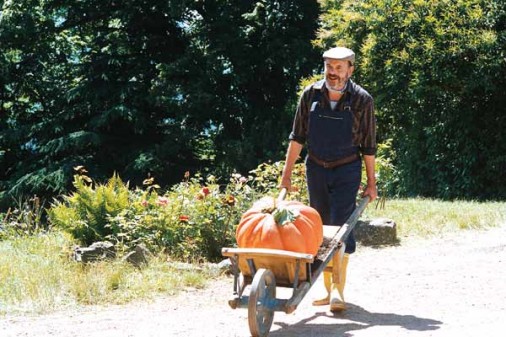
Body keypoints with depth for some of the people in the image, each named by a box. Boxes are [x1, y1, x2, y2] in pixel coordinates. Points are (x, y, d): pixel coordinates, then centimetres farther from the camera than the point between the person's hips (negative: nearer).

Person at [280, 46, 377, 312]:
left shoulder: (362, 100, -8)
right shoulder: (311, 95, -3)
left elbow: (368, 146, -2)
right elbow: (297, 137, 3)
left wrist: (371, 183, -1)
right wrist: (287, 173, 1)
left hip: (347, 171, -3)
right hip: (316, 169, 3)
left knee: (341, 227, -11)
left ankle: (338, 289, -11)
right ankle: (329, 290, 14)